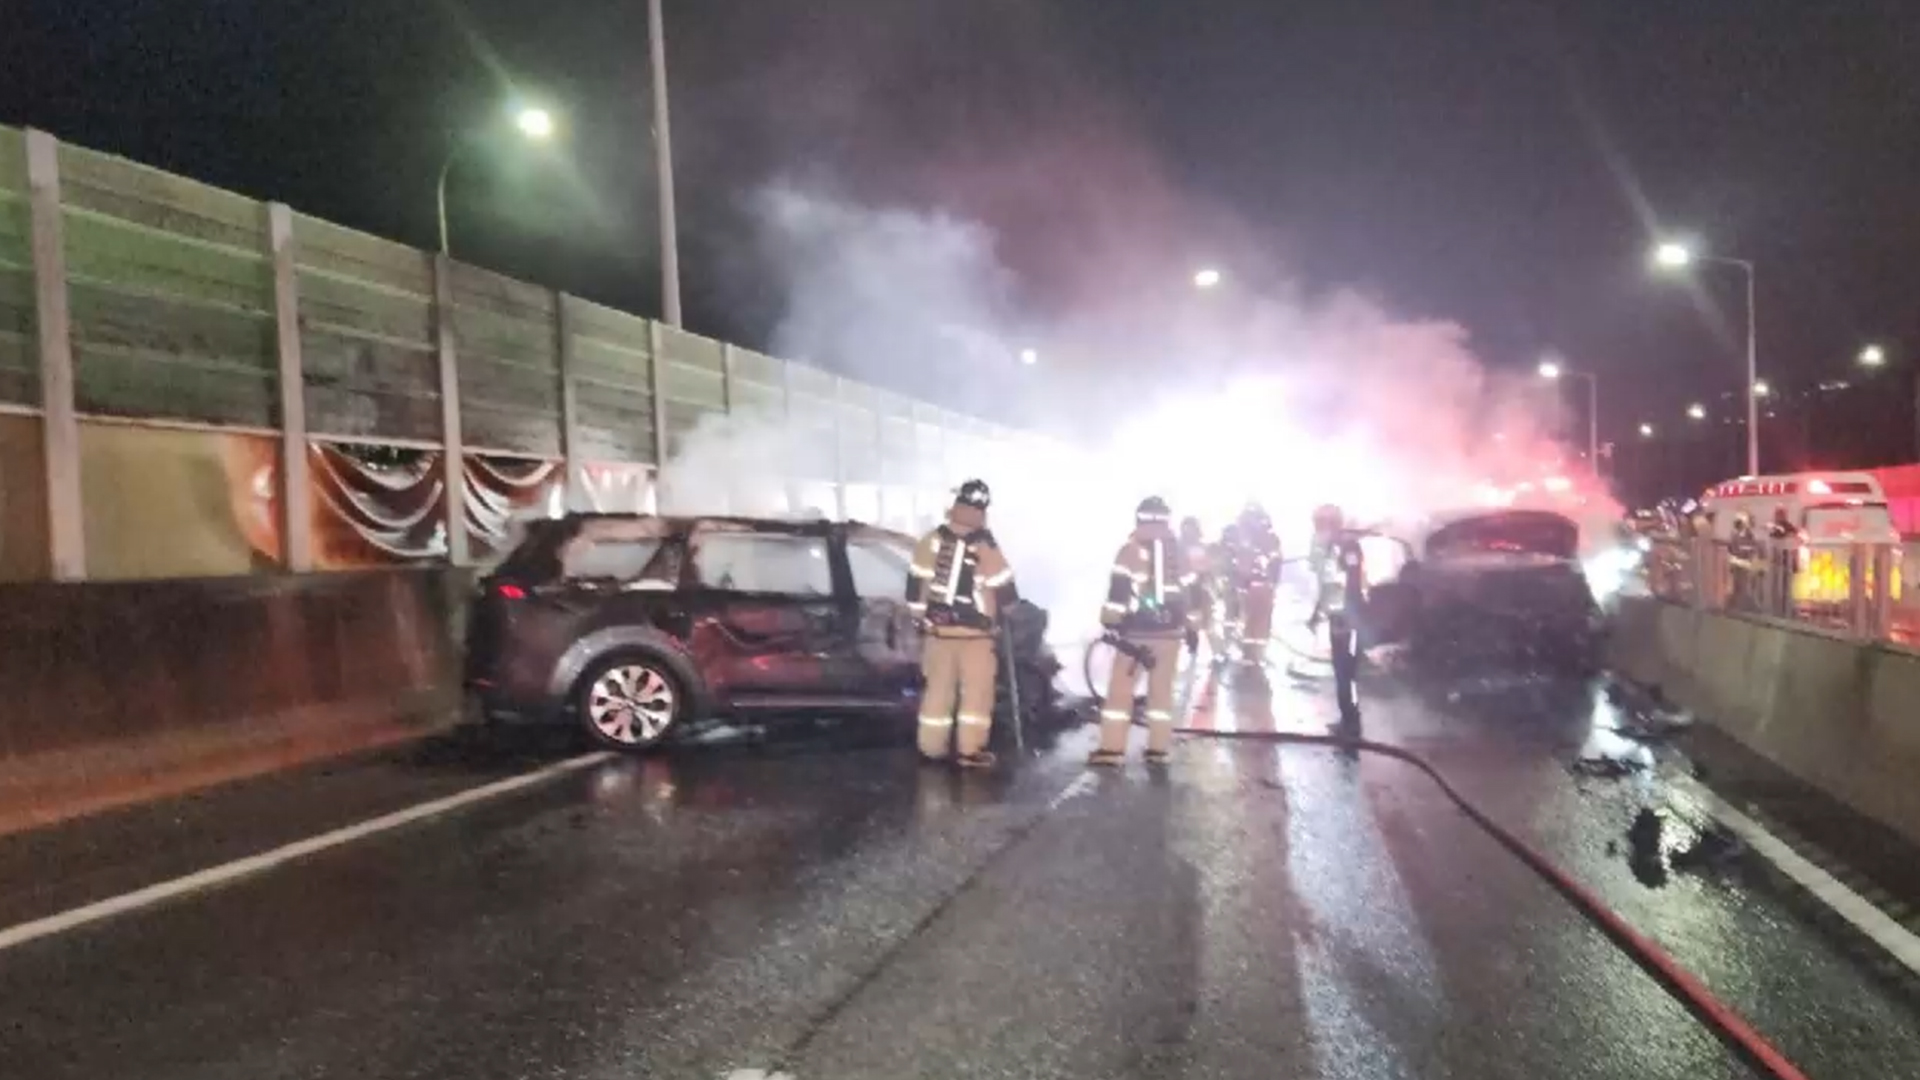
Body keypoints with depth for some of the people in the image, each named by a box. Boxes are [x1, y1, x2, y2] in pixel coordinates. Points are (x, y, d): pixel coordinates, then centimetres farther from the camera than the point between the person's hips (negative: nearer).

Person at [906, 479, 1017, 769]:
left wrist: (920, 615, 15)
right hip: (975, 632, -4)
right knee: (977, 690, 6)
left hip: (937, 629, 5)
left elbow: (916, 581, 3)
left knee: (938, 688, 13)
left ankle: (931, 748, 17)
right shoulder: (985, 547, -15)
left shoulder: (933, 540, -2)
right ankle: (970, 750, 6)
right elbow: (1003, 588, -8)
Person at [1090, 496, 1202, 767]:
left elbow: (1119, 587, -12)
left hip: (1136, 628, -4)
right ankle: (1159, 748, 11)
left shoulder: (1130, 548, -3)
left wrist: (1110, 621, -8)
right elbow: (1192, 591, 14)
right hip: (1169, 628, 4)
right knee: (1162, 689, 11)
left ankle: (1112, 748, -1)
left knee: (1120, 687, 1)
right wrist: (1192, 627, 22)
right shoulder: (1179, 551, 10)